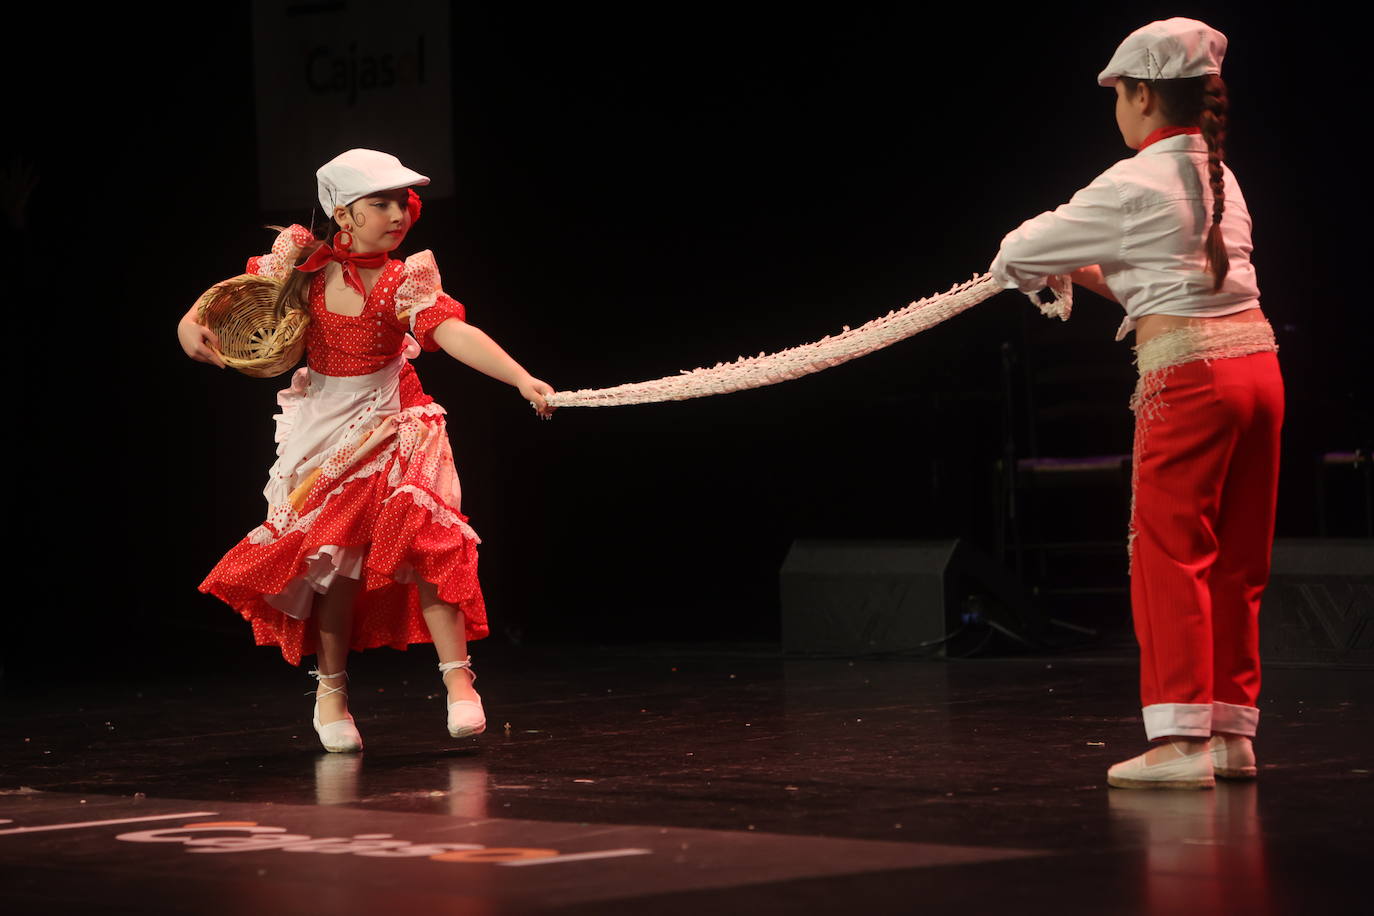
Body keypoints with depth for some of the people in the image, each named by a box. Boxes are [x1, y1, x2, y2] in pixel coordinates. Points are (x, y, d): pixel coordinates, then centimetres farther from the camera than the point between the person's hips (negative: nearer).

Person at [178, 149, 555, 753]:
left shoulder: (405, 280, -12)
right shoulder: (303, 263, -5)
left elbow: (455, 333, -27)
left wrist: (522, 379, -41)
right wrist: (190, 323, -10)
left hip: (390, 420, -2)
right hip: (322, 425, 2)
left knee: (421, 538, -17)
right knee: (335, 551, 2)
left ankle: (458, 680, -11)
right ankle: (331, 687, 19)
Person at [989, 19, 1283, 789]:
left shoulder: (1133, 187, -8)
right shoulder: (1221, 178, 16)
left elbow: (1019, 255, -1)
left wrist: (1045, 266, 21)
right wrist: (1097, 275, 28)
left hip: (1188, 378, -7)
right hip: (1256, 363, 8)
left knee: (1172, 554, -4)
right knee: (1237, 563, 10)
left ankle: (1180, 741, -7)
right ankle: (1232, 731, 14)